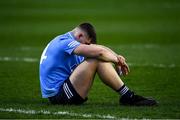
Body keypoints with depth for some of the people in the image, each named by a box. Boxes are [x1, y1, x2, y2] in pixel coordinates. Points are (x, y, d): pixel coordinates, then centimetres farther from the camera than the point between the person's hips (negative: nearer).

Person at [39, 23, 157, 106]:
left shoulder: (65, 40, 18)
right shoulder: (65, 42, -15)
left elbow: (100, 48, 18)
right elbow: (98, 51, -24)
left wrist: (116, 57, 2)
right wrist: (117, 60, -6)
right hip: (59, 95, -11)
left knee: (99, 59, 9)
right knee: (96, 59, -20)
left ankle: (127, 96, 3)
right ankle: (128, 97, -15)